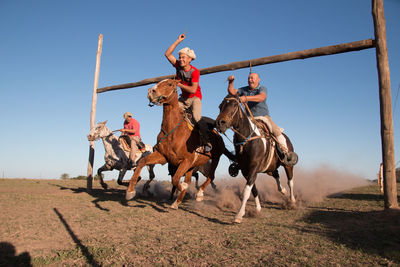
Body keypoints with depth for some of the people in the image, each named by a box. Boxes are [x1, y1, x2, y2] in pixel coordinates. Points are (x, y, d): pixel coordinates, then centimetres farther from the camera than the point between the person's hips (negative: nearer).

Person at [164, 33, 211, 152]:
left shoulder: (195, 71, -18)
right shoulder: (178, 66, -3)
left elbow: (193, 90, -25)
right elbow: (167, 54, -9)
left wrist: (179, 84, -18)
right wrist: (178, 41, -12)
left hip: (195, 97, -6)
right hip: (183, 98, 6)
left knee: (196, 118, -25)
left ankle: (206, 142, -13)